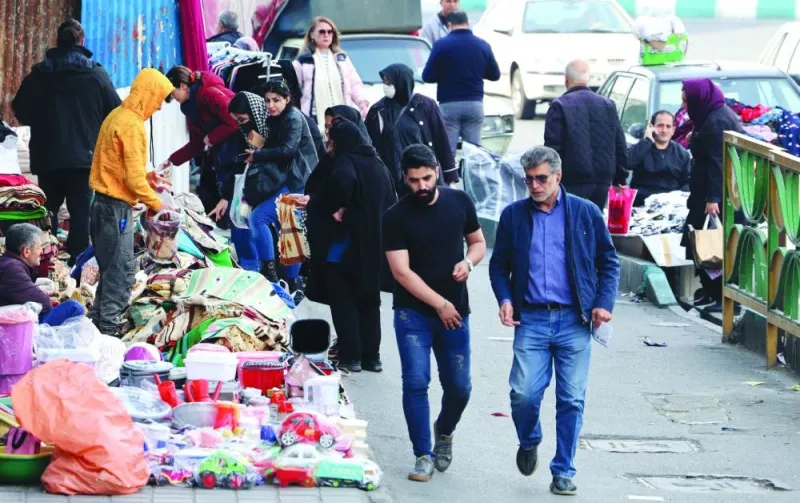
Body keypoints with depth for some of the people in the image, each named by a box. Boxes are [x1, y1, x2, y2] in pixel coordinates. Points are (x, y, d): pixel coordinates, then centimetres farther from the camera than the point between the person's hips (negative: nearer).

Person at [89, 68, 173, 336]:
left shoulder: (117, 116, 12)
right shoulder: (132, 126, -17)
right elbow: (134, 177, -19)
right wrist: (155, 203, -7)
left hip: (105, 202, 10)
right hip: (117, 206, -10)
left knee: (113, 266, 14)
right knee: (121, 270, -6)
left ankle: (101, 319, 18)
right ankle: (108, 326, -6)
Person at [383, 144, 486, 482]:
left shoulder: (459, 202, 1)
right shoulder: (396, 217, -9)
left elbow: (478, 242, 14)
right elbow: (402, 272, -12)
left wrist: (468, 262, -10)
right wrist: (440, 304, -14)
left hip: (454, 311, 2)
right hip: (413, 312, -2)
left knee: (459, 387, 4)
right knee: (416, 383, -8)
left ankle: (444, 431, 35)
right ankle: (423, 455, 2)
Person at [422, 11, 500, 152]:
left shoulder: (441, 45, -7)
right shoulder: (482, 45, 3)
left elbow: (427, 76, -5)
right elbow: (495, 75, 12)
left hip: (449, 105, -3)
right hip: (475, 104, 3)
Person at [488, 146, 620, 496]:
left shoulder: (585, 213, 5)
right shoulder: (513, 215, 9)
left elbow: (609, 261, 10)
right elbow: (499, 265, 15)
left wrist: (604, 303, -2)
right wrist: (505, 299, -2)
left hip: (574, 321, -1)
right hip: (531, 319, 1)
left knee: (571, 400, 0)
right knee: (523, 394, -9)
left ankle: (563, 472, 12)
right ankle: (529, 442, 22)